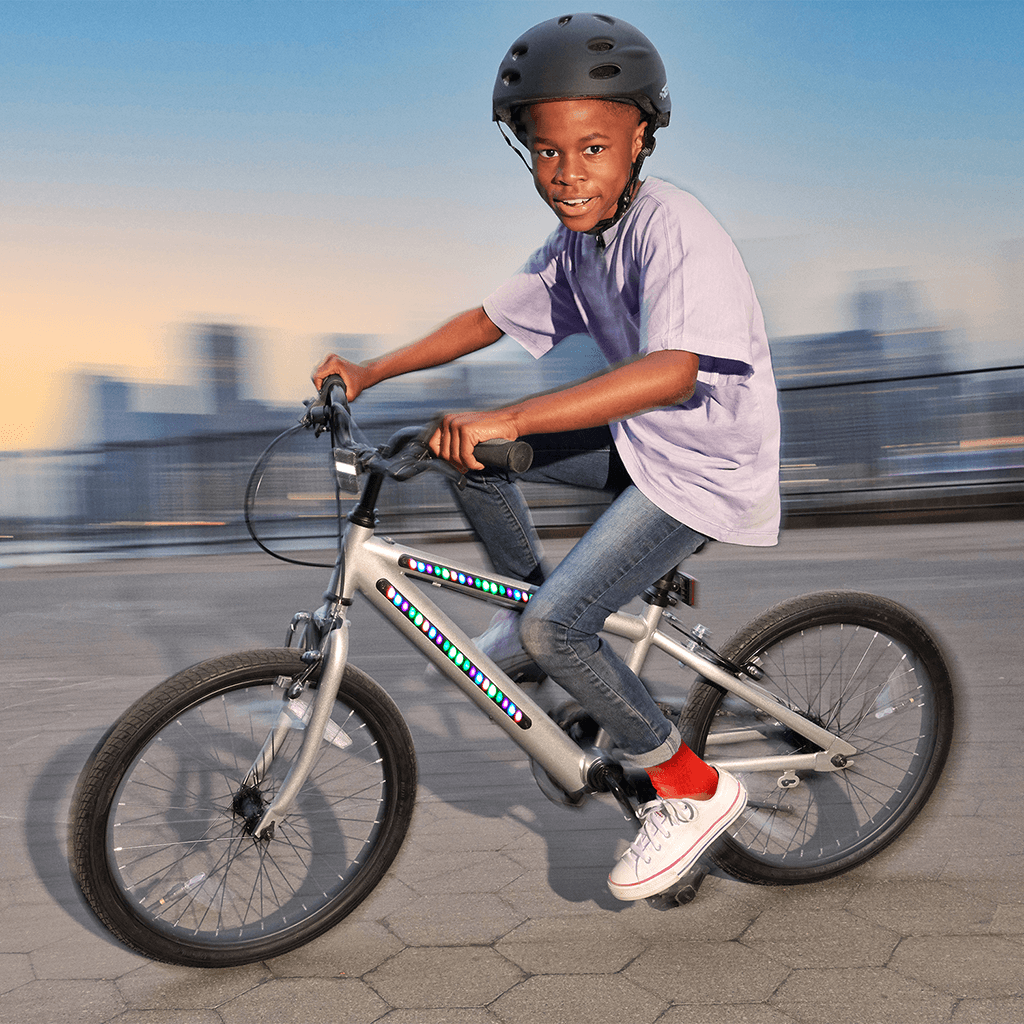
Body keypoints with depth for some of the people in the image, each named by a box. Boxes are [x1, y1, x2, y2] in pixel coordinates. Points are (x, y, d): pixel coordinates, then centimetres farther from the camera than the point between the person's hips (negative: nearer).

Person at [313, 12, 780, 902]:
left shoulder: (674, 229, -25)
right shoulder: (574, 240, 3)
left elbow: (672, 371, -41)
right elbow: (490, 319, 12)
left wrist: (507, 417, -49)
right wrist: (370, 371, 5)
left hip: (708, 464, -8)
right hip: (642, 439, 8)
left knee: (554, 626, -19)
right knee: (468, 455, 1)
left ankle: (693, 789, 0)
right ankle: (529, 603, 20)